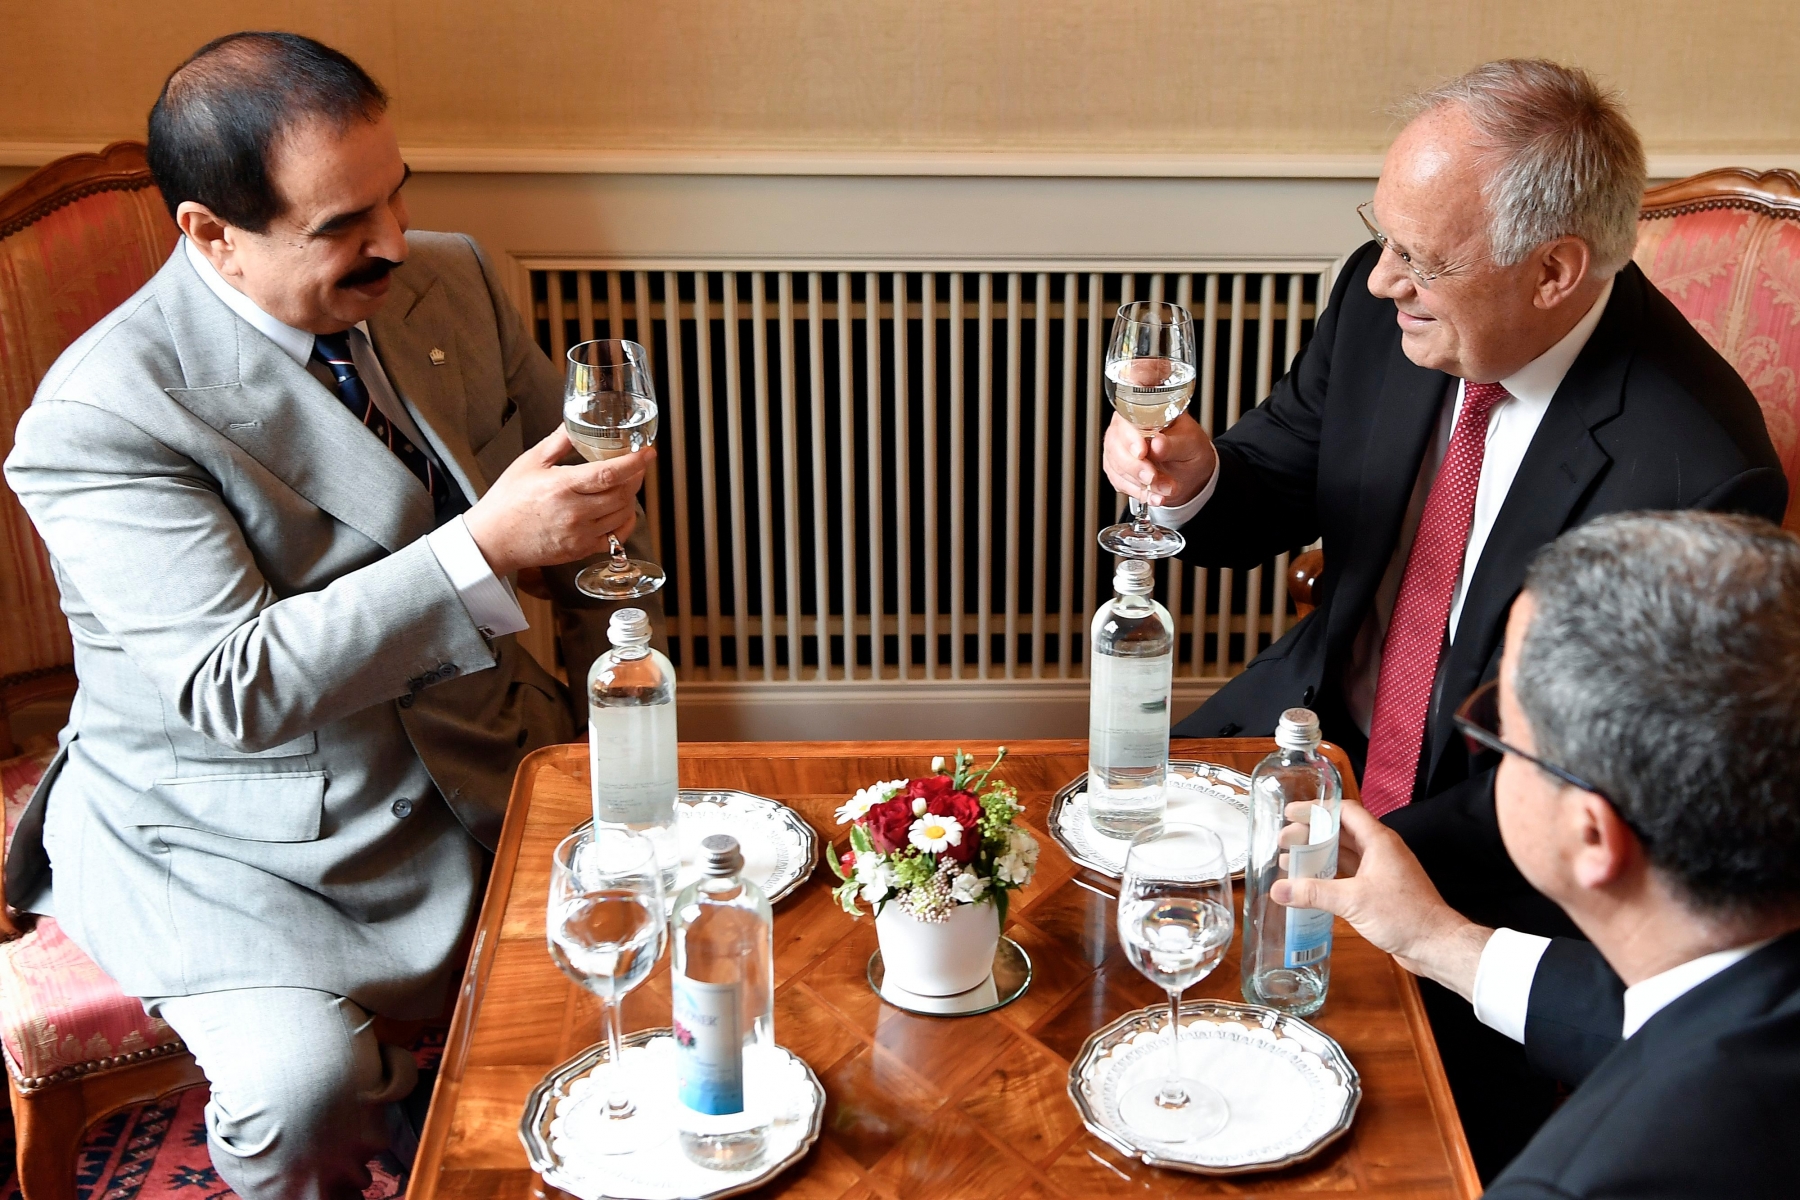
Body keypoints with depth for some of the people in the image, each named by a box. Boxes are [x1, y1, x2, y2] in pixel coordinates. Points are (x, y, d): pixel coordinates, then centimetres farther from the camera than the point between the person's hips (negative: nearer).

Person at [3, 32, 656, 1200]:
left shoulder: (454, 281, -1)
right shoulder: (103, 415, -21)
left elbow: (574, 473, 12)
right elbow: (233, 692, -28)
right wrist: (488, 549, -37)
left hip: (476, 765, 6)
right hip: (226, 833, -5)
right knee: (305, 1083, -27)